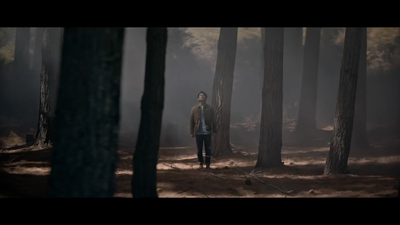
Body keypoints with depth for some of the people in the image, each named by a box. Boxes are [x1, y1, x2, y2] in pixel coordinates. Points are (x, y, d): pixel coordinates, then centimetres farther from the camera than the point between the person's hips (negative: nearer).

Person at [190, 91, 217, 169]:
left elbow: (213, 120, 4)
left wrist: (214, 130, -1)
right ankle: (200, 163, 19)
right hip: (198, 133, 1)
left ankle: (207, 164, 10)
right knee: (199, 149, 6)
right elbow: (192, 121, 4)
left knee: (208, 149, 0)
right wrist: (192, 132, 1)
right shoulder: (194, 109, 3)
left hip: (207, 132, -1)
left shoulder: (210, 108, 2)